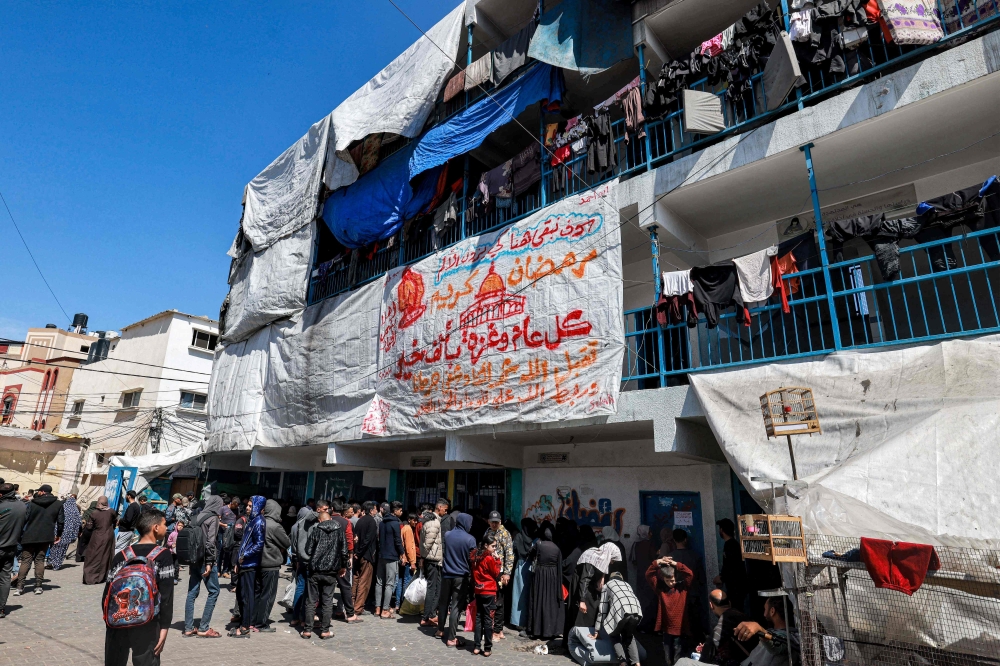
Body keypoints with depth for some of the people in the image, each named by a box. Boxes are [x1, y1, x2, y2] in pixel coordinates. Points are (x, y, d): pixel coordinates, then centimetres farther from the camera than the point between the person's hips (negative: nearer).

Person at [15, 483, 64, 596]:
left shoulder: (33, 503, -3)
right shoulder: (58, 504, 2)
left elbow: (24, 519, -7)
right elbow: (61, 521, 3)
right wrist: (59, 535, 15)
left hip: (30, 536, -1)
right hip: (46, 537, 1)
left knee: (25, 561, 6)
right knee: (40, 560, 9)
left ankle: (20, 587, 1)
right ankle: (38, 586, 6)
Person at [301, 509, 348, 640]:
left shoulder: (316, 530, -2)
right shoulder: (339, 530, 1)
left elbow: (308, 551, -5)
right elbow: (344, 551, 0)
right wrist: (343, 567, 14)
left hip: (315, 570, 0)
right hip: (331, 571, 0)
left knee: (311, 600, 9)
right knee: (327, 601, 7)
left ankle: (307, 630, 11)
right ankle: (325, 630, 8)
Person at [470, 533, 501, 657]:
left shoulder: (474, 556, 3)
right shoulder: (490, 558, -17)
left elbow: (474, 571, 11)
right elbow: (497, 574, -7)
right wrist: (498, 561, -3)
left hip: (478, 591, 6)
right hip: (489, 592, -6)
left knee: (478, 618, 13)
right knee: (488, 620, 2)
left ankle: (476, 646, 16)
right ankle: (487, 648, 7)